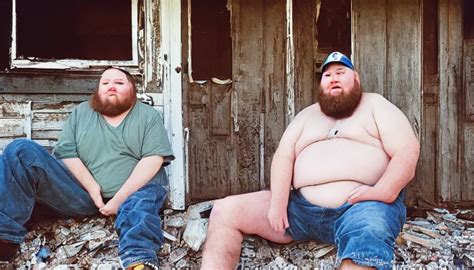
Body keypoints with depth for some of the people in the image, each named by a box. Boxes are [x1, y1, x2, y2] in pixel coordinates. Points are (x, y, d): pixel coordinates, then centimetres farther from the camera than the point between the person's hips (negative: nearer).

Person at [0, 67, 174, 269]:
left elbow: (153, 159, -7)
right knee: (22, 150, -14)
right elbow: (66, 153, 5)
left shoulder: (149, 116, 7)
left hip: (134, 192, -2)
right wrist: (92, 187, -10)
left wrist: (120, 198, -18)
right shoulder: (80, 112, 15)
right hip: (84, 194, 2)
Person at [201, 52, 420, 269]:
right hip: (301, 206, 5)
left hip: (363, 206, -4)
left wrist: (383, 192, -19)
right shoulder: (308, 114, 23)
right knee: (225, 210, -7)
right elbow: (284, 155, 9)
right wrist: (279, 202, -9)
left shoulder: (375, 105, 13)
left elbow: (407, 151, 0)